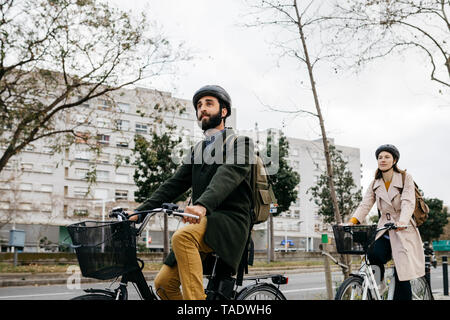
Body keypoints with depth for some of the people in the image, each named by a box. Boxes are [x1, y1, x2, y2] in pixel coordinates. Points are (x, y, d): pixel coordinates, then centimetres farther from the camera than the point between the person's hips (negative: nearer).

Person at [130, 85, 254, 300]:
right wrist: (139, 212, 0)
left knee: (182, 237, -34)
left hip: (229, 222, -7)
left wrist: (202, 206, -38)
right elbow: (174, 185, 13)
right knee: (164, 283, -5)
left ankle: (195, 297, -31)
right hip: (202, 224, 7)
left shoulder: (239, 143, 1)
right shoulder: (196, 152, 22)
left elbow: (228, 175, -19)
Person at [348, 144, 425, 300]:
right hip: (385, 231, 3)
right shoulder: (375, 184, 10)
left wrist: (402, 221, -34)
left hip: (404, 231, -3)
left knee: (402, 274, -8)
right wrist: (353, 221, -19)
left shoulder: (406, 178, -1)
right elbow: (365, 204, -1)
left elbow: (408, 202, -15)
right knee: (373, 256, -24)